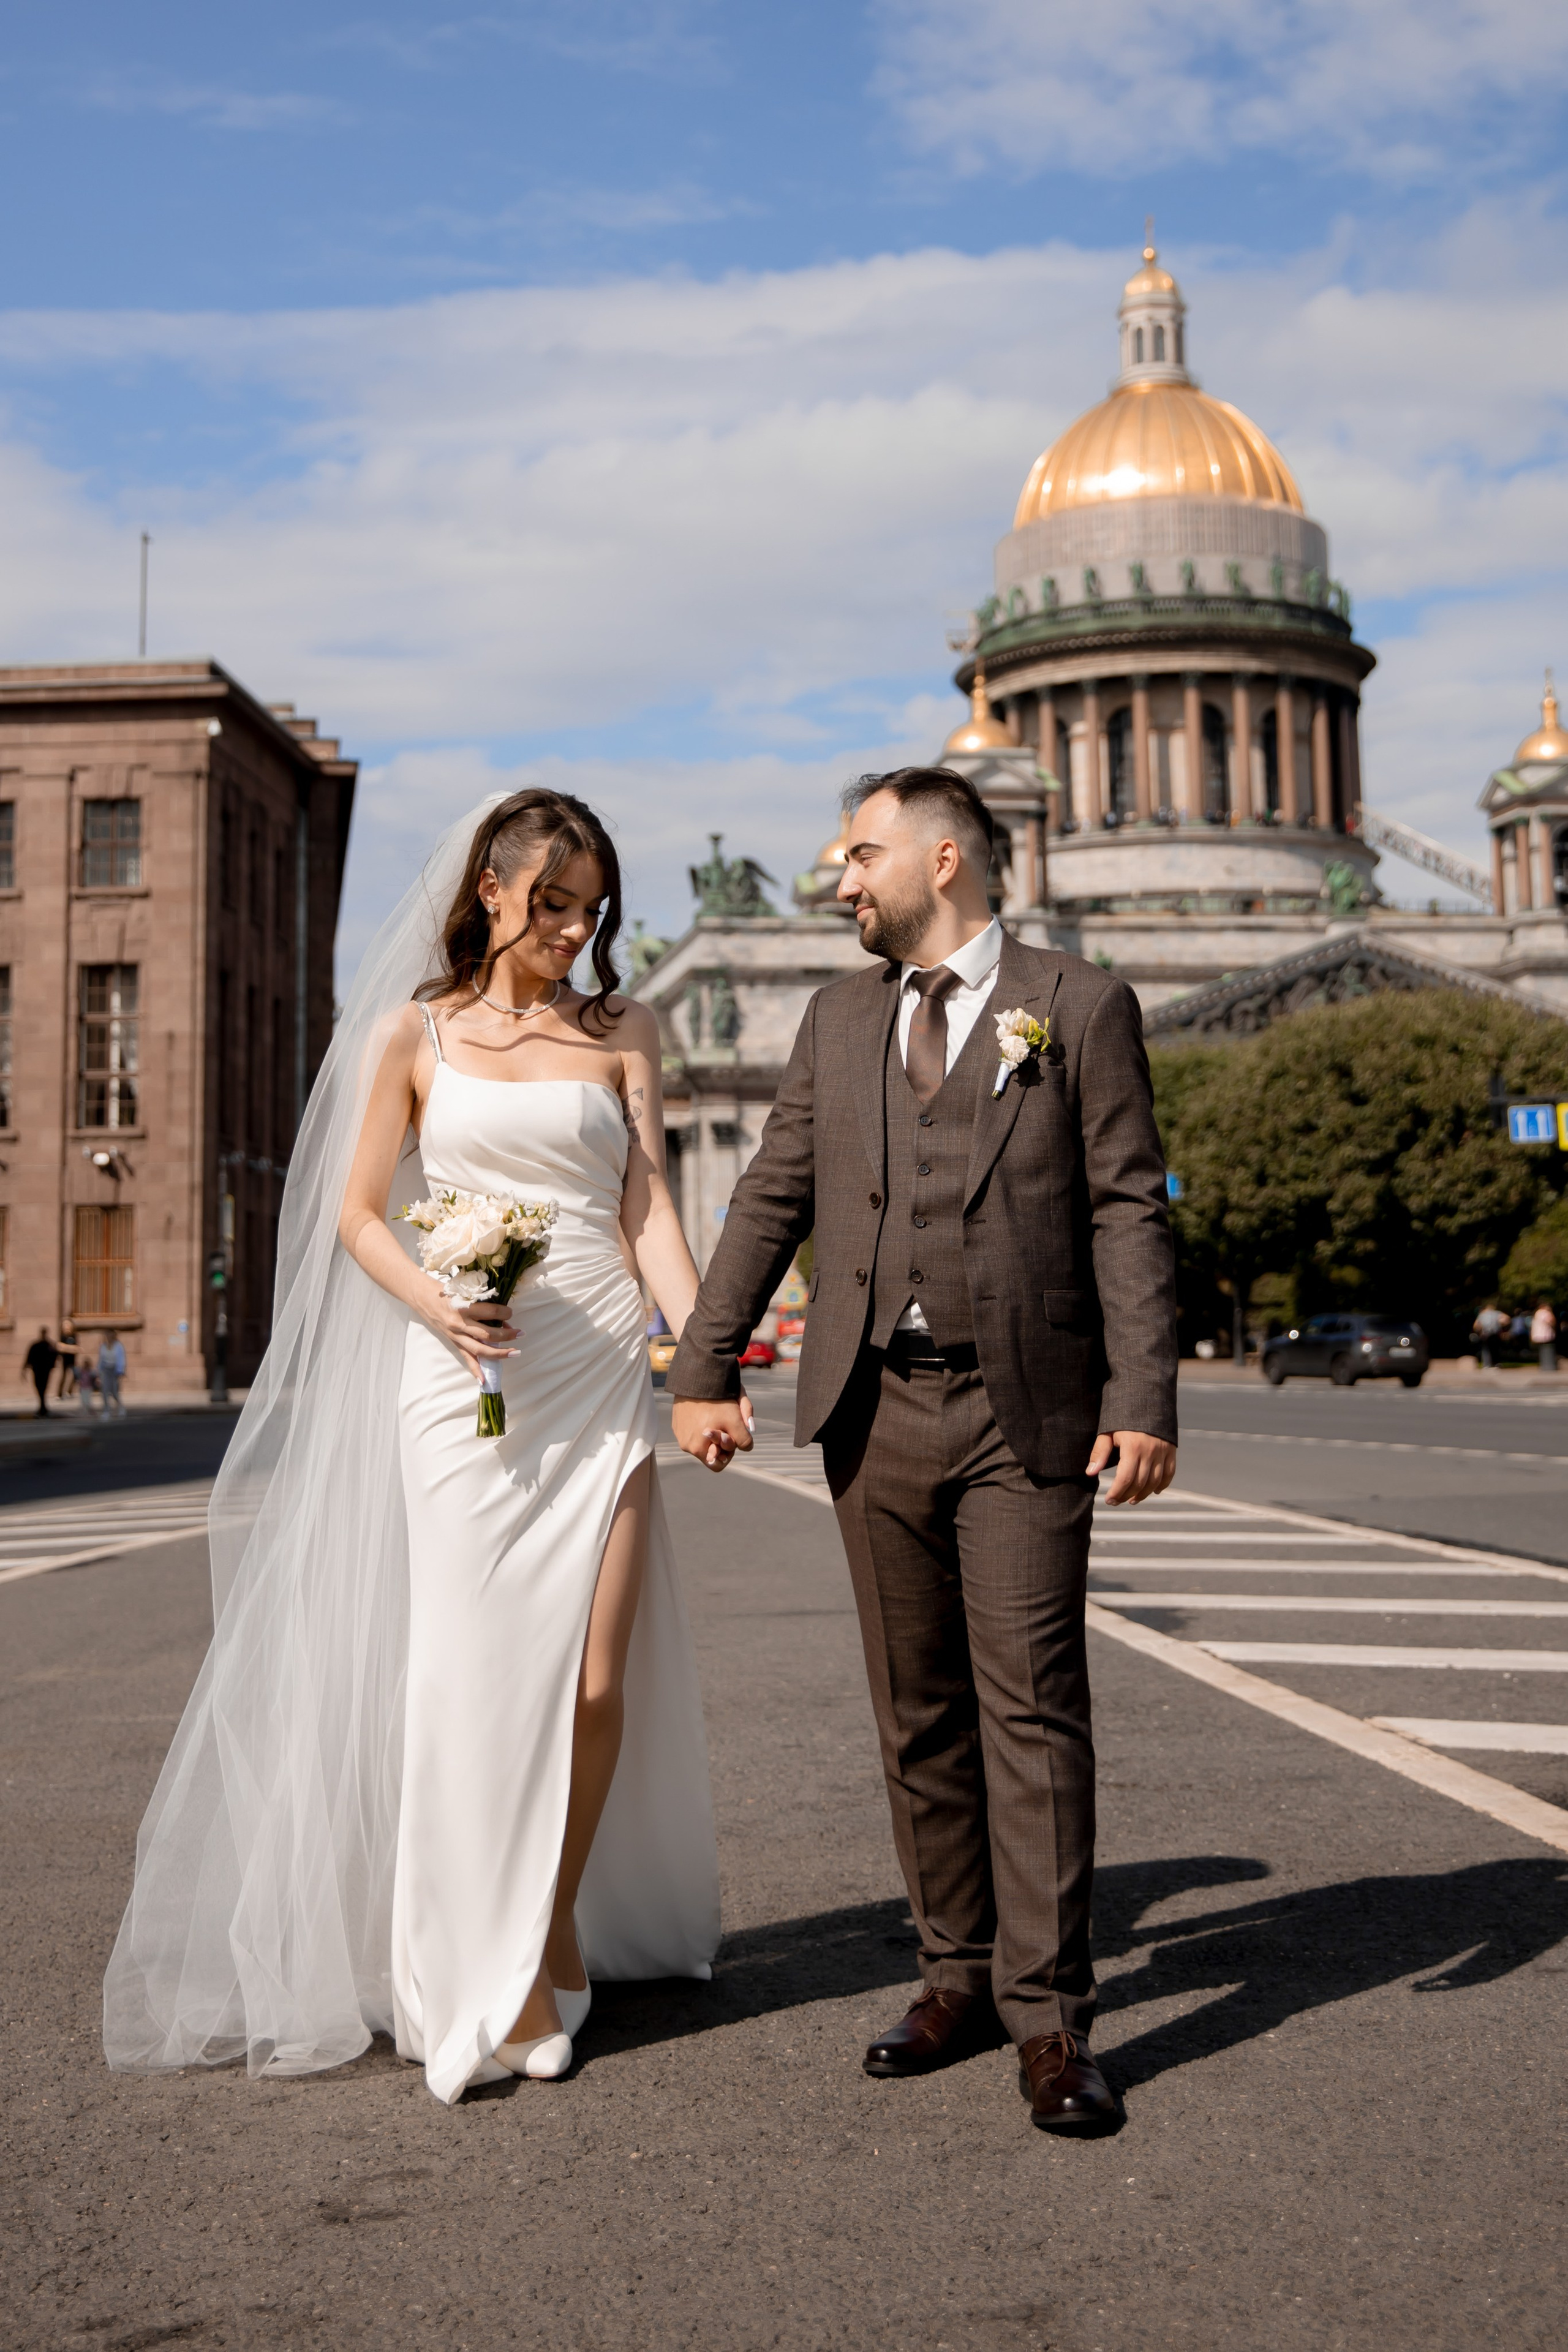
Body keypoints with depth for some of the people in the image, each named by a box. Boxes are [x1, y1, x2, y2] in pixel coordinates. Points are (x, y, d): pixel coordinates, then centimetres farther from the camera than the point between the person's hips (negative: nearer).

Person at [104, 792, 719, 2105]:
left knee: (593, 1677, -2)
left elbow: (649, 1206, 4)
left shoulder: (618, 1032, 11)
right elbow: (359, 1215, 6)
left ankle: (562, 1922, 21)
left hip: (600, 1377, 1)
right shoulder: (415, 1032, 7)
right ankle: (487, 1981, 7)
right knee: (479, 1673, -3)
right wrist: (432, 1301, -13)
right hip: (465, 1382, -1)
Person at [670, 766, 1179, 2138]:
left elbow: (1128, 1213, -3)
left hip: (1028, 1417, -4)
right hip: (876, 1411, 4)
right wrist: (706, 1369, 7)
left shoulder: (1080, 1007, 2)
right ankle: (960, 1977, 20)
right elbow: (772, 1202, 14)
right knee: (920, 1715, 9)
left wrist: (1146, 1400, -11)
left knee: (1033, 1711, -4)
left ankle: (1049, 2017, 2)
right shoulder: (839, 1020, 14)